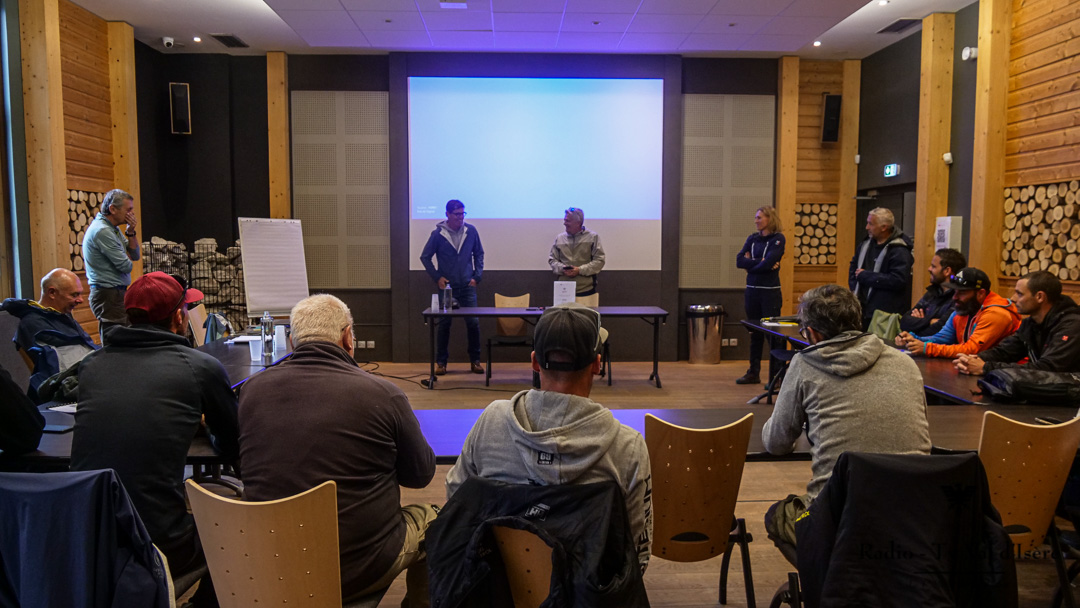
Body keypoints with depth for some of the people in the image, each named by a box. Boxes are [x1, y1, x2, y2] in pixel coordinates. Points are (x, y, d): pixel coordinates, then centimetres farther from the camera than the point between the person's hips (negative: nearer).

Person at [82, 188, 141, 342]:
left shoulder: (113, 228, 14)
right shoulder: (102, 231, -17)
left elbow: (135, 255, 14)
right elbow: (126, 266, -18)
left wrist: (131, 232, 1)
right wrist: (127, 259, 6)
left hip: (117, 293, 10)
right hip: (109, 295, -10)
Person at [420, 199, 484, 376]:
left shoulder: (471, 231, 1)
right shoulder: (438, 234, -4)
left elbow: (479, 254, 12)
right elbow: (425, 257, 4)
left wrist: (477, 276, 3)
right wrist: (437, 277, -3)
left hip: (467, 286, 1)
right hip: (447, 287, -1)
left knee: (473, 323, -2)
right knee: (444, 325, 3)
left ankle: (475, 361, 11)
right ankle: (441, 362, 14)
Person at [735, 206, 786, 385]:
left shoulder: (778, 239, -5)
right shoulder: (752, 238, 11)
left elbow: (768, 263, -18)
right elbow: (739, 261, -2)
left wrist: (750, 263, -4)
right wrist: (759, 262, -12)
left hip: (770, 292, -5)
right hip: (752, 290, 6)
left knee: (773, 333, -1)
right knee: (755, 333, 11)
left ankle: (776, 376, 6)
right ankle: (753, 373, 20)